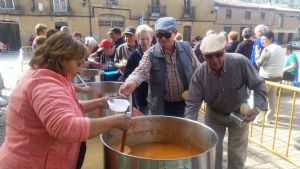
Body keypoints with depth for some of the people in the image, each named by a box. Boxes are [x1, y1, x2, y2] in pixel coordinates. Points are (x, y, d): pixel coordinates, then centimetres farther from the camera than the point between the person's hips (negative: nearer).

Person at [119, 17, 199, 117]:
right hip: (161, 106, -1)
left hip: (185, 104, 2)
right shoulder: (150, 54, -11)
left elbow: (197, 71, 4)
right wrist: (132, 82, -48)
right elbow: (141, 71, -26)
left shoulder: (186, 48, -4)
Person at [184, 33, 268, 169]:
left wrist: (257, 107, -29)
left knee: (237, 155, 15)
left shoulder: (241, 62, -26)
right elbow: (192, 105, -20)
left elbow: (259, 86, -13)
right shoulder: (199, 75, -24)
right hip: (214, 115, 0)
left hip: (240, 114, 0)